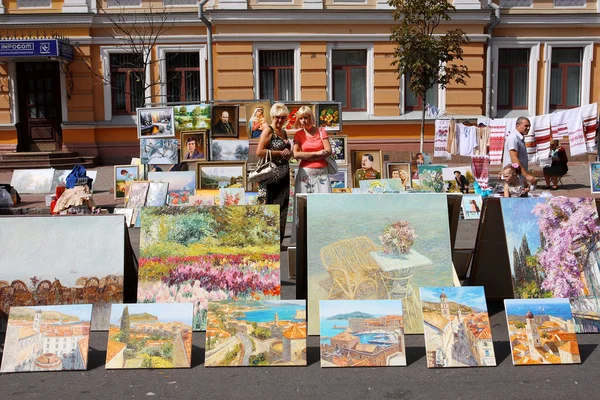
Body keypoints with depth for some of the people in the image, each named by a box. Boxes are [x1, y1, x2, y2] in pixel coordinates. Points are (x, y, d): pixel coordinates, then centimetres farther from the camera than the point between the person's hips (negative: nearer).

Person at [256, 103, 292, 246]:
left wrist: (288, 154, 4)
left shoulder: (284, 132, 18)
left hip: (283, 175, 8)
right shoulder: (268, 130, -5)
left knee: (282, 208, 9)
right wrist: (279, 153, -14)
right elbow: (259, 152, -16)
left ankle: (278, 241, 16)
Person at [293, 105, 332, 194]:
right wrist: (317, 153, -9)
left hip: (322, 172, 1)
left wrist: (307, 157, -8)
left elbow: (328, 151, -2)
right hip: (305, 172, -1)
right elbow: (296, 154, -7)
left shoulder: (321, 131, 9)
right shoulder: (298, 134, 7)